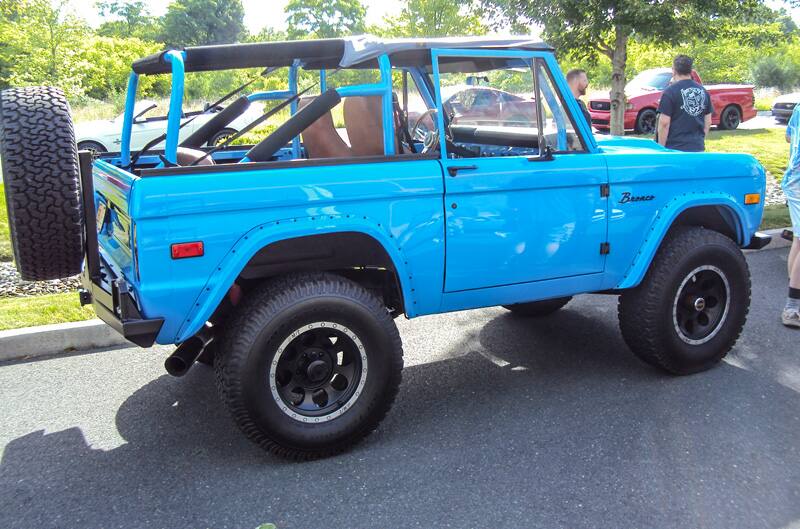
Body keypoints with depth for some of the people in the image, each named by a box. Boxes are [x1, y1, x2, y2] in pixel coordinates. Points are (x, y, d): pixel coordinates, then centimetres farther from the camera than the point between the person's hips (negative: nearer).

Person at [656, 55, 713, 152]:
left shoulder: (670, 91, -9)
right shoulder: (703, 91, 10)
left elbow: (664, 123, -12)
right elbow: (708, 122, 13)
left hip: (675, 149, -6)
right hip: (698, 149, 6)